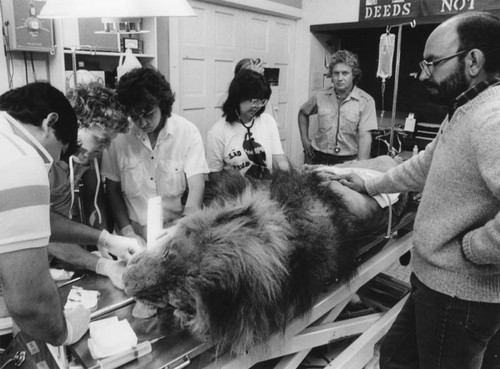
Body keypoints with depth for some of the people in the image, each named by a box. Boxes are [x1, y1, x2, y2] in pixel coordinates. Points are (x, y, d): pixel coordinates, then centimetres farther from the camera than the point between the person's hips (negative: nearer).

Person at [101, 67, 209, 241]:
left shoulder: (188, 132, -5)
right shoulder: (118, 135, -1)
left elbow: (196, 189, -9)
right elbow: (113, 189, 7)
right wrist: (127, 231, -3)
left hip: (176, 230, 0)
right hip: (135, 234, 1)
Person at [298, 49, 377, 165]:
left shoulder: (366, 101, -6)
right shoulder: (320, 97, 3)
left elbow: (364, 136, -11)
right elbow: (303, 113, 22)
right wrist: (304, 139, 13)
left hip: (348, 160, -2)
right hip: (317, 158, 2)